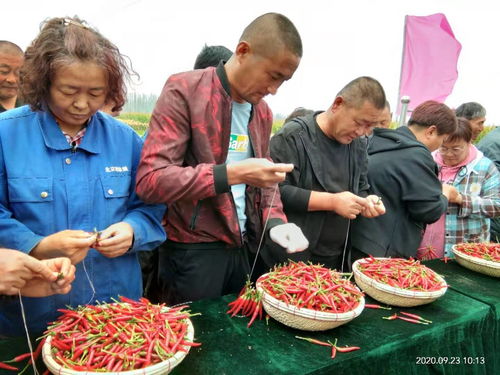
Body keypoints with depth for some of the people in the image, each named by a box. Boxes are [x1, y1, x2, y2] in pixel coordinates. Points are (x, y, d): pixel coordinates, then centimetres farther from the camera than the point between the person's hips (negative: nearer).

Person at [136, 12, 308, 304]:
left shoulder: (263, 112, 8)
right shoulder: (185, 91, -13)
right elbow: (149, 180, -21)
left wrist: (275, 221, -3)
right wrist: (233, 173, -27)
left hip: (244, 248, 6)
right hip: (193, 252, -6)